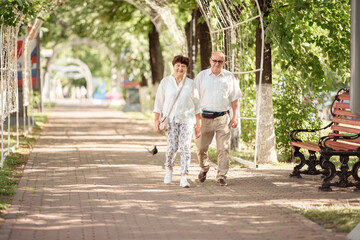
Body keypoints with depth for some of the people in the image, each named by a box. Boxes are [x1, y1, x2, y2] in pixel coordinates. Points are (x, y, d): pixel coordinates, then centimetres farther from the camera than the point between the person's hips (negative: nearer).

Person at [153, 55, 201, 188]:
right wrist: (156, 120, -3)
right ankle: (169, 169, 24)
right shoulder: (165, 82, 2)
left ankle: (184, 178, -15)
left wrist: (198, 124, 6)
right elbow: (159, 102, 4)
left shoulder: (191, 84, 5)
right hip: (170, 119, 0)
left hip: (187, 119, 1)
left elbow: (196, 105, 9)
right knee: (172, 147, -7)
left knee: (185, 147, -12)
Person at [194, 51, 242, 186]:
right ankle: (204, 169, 31)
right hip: (205, 117, 1)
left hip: (222, 117, 0)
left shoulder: (229, 77, 7)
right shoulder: (202, 76, 6)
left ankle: (221, 175, 3)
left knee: (223, 148, -5)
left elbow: (234, 99, 11)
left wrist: (235, 117, 4)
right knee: (201, 146, 5)